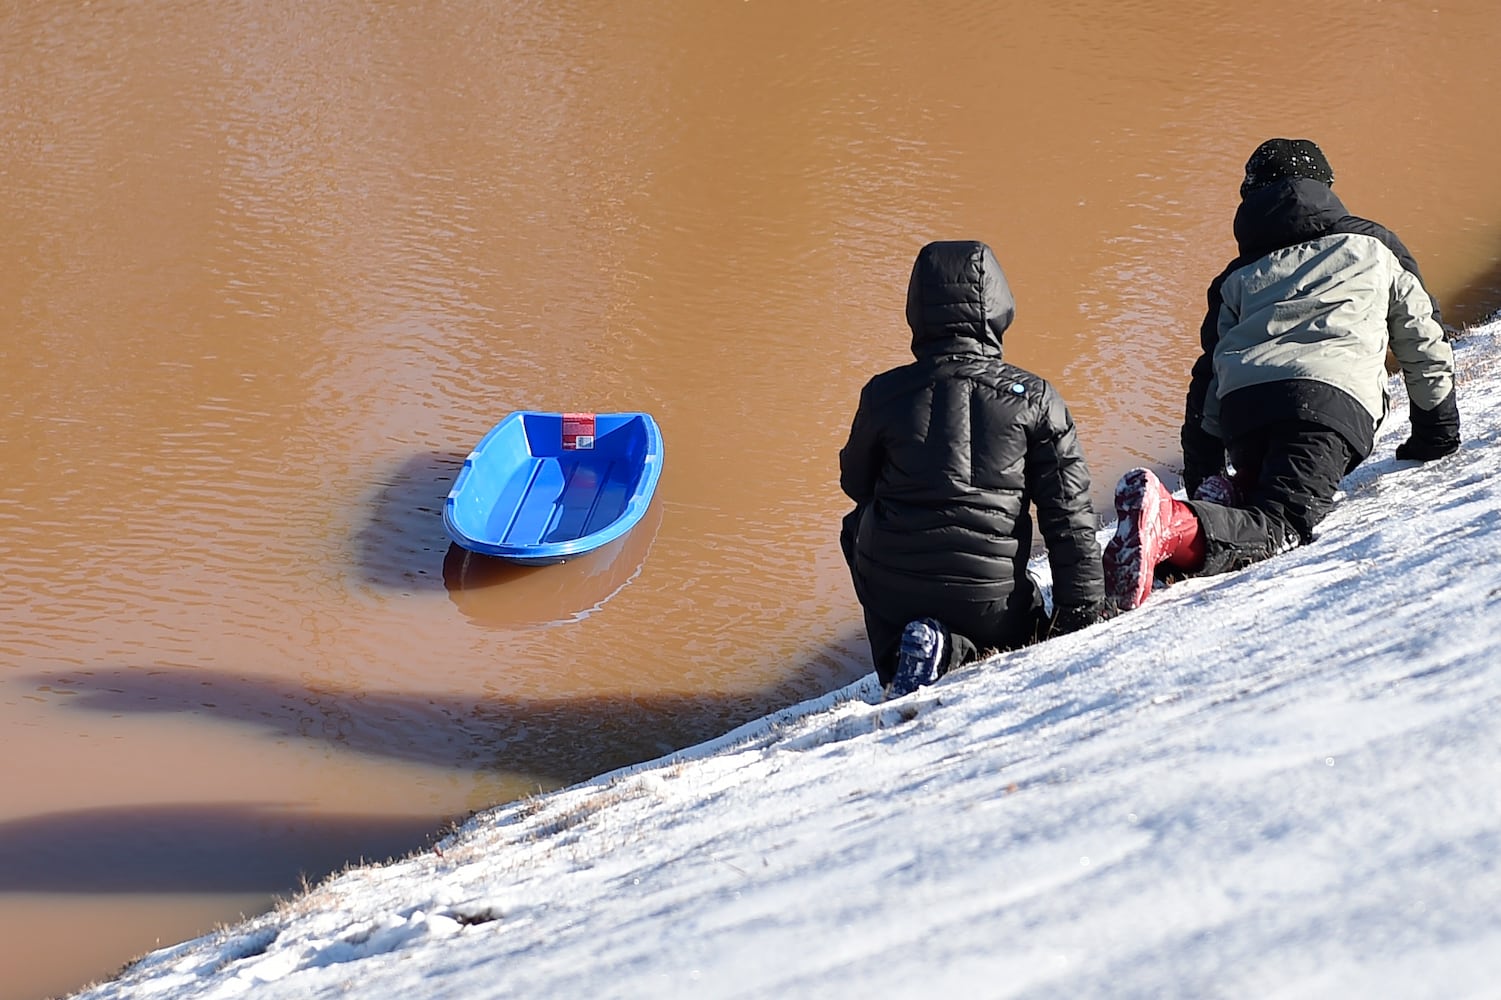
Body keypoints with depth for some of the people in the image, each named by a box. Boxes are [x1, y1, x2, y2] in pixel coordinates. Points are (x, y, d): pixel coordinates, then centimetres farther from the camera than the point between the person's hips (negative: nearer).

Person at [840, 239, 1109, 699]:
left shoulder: (885, 393, -5)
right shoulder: (1033, 398, -5)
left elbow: (856, 484, 12)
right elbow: (1069, 512, -3)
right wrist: (1082, 608, 5)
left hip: (891, 591, -1)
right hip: (989, 600, 1)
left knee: (860, 525, 31)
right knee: (1028, 636, 33)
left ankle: (899, 659, 5)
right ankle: (952, 649, -3)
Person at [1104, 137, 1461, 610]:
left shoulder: (1238, 275, 31)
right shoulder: (1374, 247, 28)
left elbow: (1209, 374, 26)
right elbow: (1424, 343, 32)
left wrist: (1201, 475, 30)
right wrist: (1437, 431, 43)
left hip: (1241, 403, 3)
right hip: (1332, 399, -3)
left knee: (1252, 505, 24)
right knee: (1278, 527, -15)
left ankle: (1220, 501, -10)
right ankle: (1178, 528, -43)